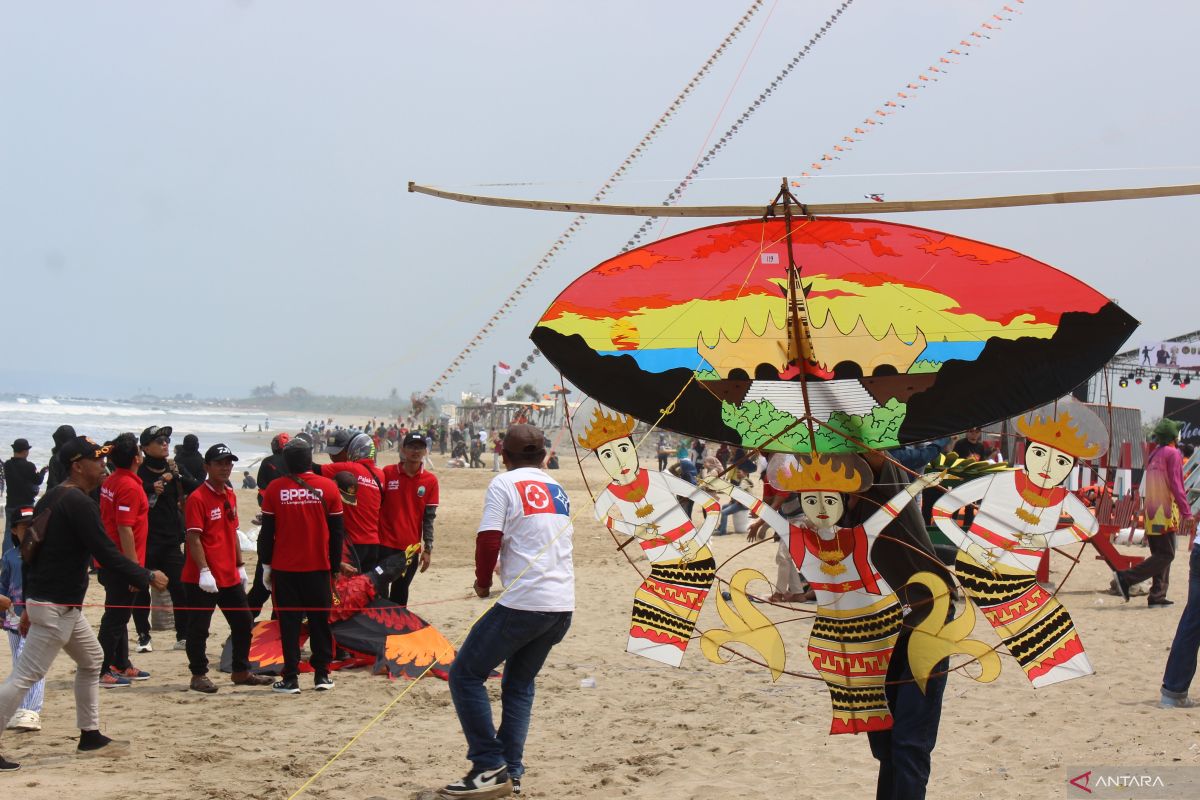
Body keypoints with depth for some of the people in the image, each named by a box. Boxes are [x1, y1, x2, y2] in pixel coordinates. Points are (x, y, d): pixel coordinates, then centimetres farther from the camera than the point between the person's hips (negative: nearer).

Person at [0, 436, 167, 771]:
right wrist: (148, 578, -9)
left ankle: (90, 737, 27)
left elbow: (32, 554, 15)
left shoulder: (49, 499, 12)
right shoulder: (79, 503, -17)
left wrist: (29, 606, 19)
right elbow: (106, 554, -20)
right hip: (57, 606, -10)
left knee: (92, 659, 22)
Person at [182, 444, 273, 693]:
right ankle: (198, 676, 11)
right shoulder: (198, 498, -13)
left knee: (243, 623, 14)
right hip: (202, 579, -8)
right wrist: (204, 571, -23)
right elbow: (193, 538, -17)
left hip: (230, 576, 8)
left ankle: (241, 672, 25)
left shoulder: (230, 495, 12)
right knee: (199, 628, 2)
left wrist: (240, 566, 17)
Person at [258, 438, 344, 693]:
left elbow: (267, 531, -1)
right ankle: (322, 675, 13)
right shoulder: (328, 487, -2)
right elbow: (337, 531, 3)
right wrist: (335, 566, 11)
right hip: (319, 567, 1)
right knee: (320, 620, 10)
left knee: (289, 622, 3)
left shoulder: (275, 489, -5)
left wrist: (266, 564, 9)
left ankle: (290, 678, 1)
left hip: (285, 567, -1)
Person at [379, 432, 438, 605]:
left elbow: (429, 517, 3)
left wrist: (428, 549, 0)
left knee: (400, 594, 10)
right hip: (385, 544, -1)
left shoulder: (430, 480, 1)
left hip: (411, 547, 2)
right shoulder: (388, 473, -3)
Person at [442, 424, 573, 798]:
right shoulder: (557, 489, 18)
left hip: (523, 603, -7)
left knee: (465, 674, 3)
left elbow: (488, 540, -12)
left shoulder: (504, 483, -3)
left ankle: (490, 767, -2)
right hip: (563, 605, 7)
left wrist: (483, 582, 5)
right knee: (520, 683, 21)